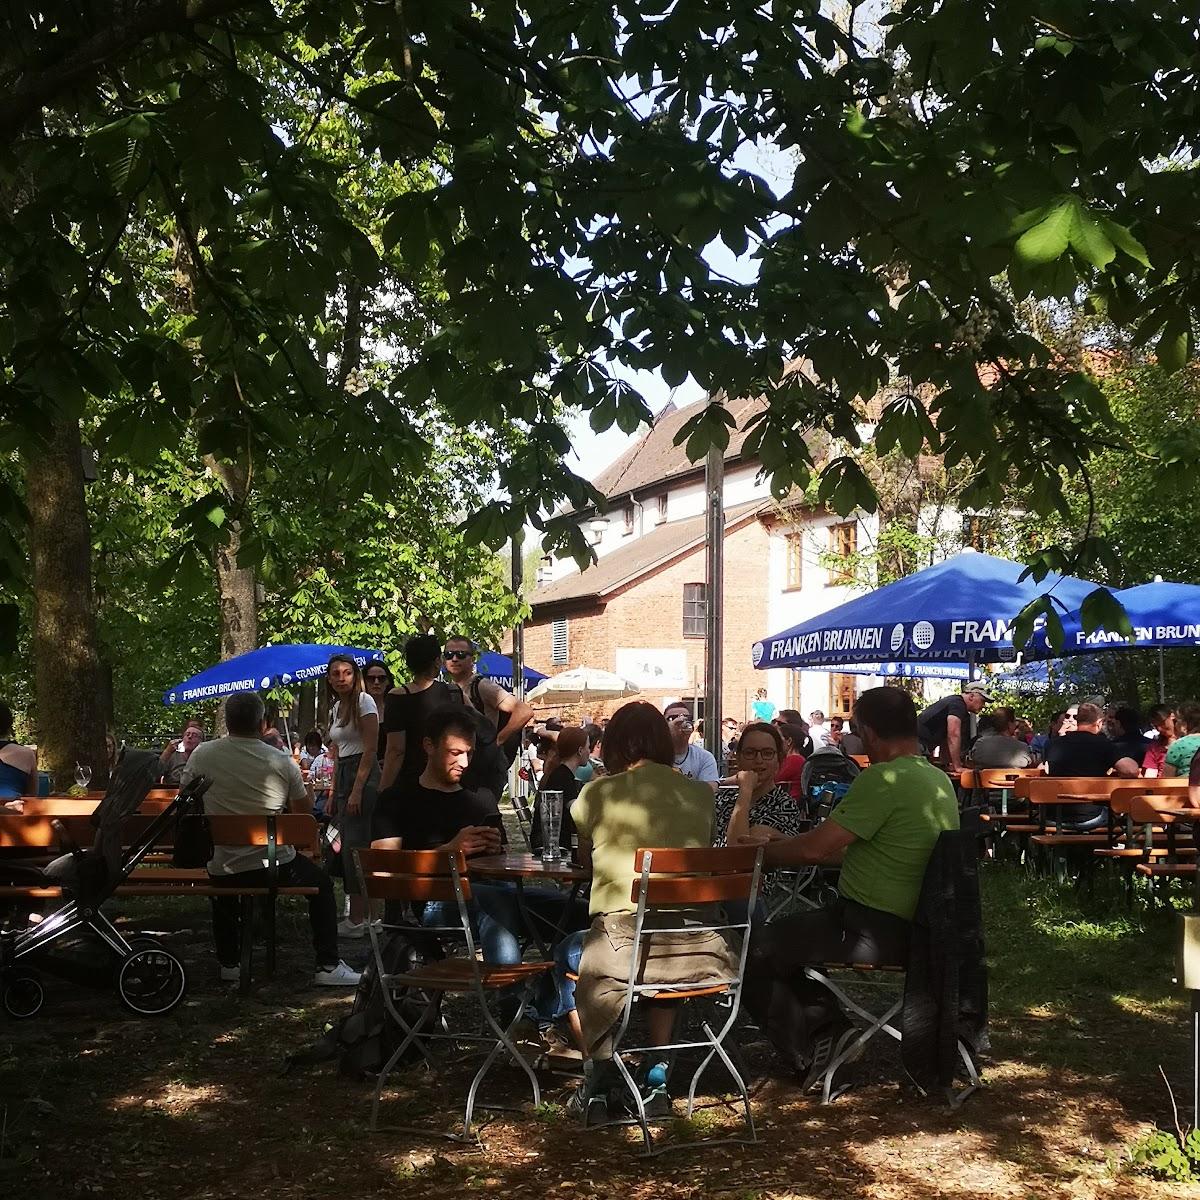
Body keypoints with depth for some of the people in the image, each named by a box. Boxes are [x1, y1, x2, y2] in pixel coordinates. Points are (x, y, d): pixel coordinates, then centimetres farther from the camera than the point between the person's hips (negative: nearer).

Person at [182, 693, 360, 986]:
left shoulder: (201, 755, -4)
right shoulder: (282, 762, -7)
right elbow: (303, 810, 7)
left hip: (221, 872, 3)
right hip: (274, 867, -2)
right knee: (322, 884, 24)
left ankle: (228, 963, 37)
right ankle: (328, 966, 18)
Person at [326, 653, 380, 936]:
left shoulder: (363, 701, -8)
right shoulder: (336, 708, 16)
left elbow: (370, 749, -14)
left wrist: (357, 791, -18)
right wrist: (334, 793, 15)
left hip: (364, 775, -9)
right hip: (343, 775, 9)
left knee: (355, 847, -9)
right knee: (348, 849, 7)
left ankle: (357, 921, -8)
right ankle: (357, 916, 11)